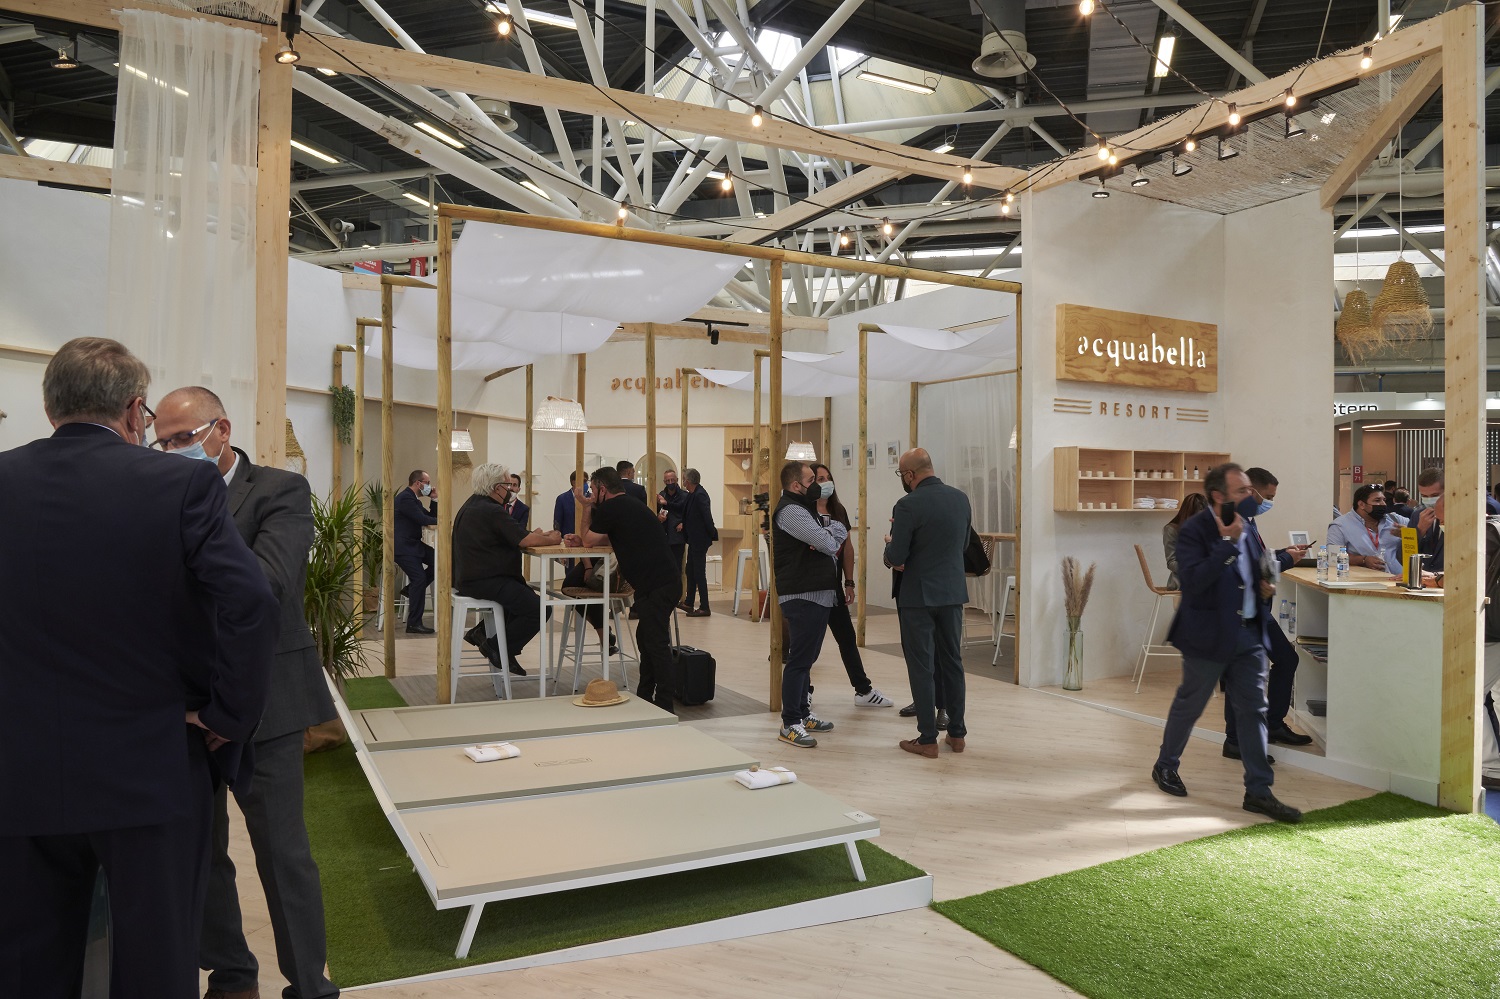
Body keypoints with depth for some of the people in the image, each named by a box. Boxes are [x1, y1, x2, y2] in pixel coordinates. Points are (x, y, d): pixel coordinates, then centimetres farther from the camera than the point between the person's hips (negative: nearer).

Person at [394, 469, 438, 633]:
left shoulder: (413, 499, 16)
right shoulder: (405, 498, -16)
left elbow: (430, 516, 17)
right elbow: (423, 520, -23)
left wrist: (434, 499, 7)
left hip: (413, 543, 10)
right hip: (403, 546, -10)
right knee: (420, 578, -19)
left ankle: (412, 589, 13)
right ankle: (414, 624, -13)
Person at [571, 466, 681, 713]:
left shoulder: (610, 508, -7)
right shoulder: (633, 506, 23)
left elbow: (589, 541, 6)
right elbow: (609, 539, 35)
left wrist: (587, 509, 16)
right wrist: (581, 538, 28)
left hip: (655, 586, -10)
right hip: (667, 581, 10)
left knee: (656, 643, -7)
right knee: (646, 638, 19)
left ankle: (664, 704, -5)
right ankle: (645, 696, 28)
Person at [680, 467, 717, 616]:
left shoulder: (700, 495, -20)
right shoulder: (692, 494, 9)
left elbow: (707, 517, -22)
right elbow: (686, 512, 21)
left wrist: (712, 535, -14)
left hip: (700, 540, -10)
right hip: (693, 539, 10)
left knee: (699, 572, -4)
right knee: (690, 571, 18)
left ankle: (705, 608, 2)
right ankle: (688, 603, 30)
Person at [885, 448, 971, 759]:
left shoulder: (908, 505, -17)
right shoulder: (960, 498, 3)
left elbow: (895, 558, -16)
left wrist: (890, 542, 5)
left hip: (918, 596, -6)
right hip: (953, 593, 6)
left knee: (922, 667, 3)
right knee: (952, 662, 15)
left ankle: (927, 739, 9)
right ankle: (956, 733, 23)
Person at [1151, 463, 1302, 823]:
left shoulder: (1247, 527, 8)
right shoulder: (1194, 531, -16)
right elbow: (1193, 581, -28)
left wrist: (1265, 587, 2)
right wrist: (1228, 542, -28)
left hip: (1249, 634, 7)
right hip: (1209, 636, -7)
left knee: (1254, 711, 5)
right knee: (1188, 706, 9)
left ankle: (1258, 791, 12)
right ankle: (1165, 766, 30)